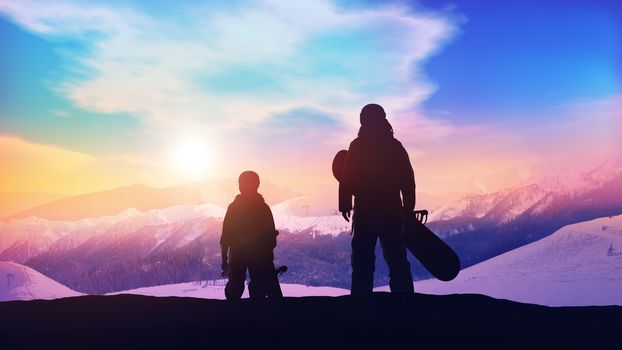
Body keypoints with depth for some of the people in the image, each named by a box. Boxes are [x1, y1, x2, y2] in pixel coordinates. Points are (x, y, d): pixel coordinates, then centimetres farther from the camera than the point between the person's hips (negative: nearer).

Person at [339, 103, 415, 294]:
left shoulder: (357, 146, -2)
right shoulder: (395, 145, 9)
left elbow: (347, 178, -9)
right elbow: (408, 179, 8)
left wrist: (345, 205, -4)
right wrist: (408, 207, 13)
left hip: (365, 210, -3)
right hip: (392, 210, 3)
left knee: (363, 261, 0)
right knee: (397, 260, 9)